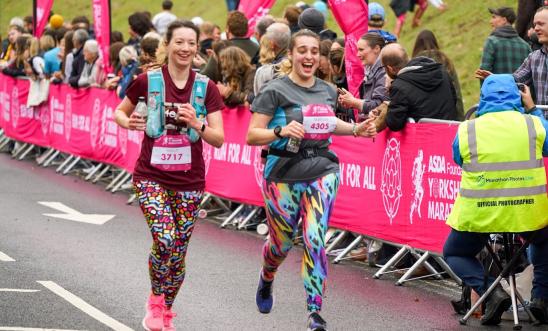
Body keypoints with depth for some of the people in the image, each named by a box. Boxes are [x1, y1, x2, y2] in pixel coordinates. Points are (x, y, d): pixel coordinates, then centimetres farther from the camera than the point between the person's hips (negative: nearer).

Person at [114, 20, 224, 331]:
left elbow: (219, 139, -4)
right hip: (151, 176, -2)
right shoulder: (147, 81, -6)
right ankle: (155, 300, 5)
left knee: (179, 253, 6)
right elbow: (119, 112, 10)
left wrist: (197, 125, -23)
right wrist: (128, 122, -13)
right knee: (164, 240, -21)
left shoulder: (206, 88, -2)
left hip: (190, 181, 2)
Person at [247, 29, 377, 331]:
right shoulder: (275, 91, -8)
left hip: (322, 173, 3)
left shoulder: (327, 91, 8)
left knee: (315, 241, -12)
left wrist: (355, 129, 13)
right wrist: (281, 131, -28)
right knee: (282, 243, 11)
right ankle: (266, 280, 47)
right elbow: (252, 136, -11)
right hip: (284, 176, -3)